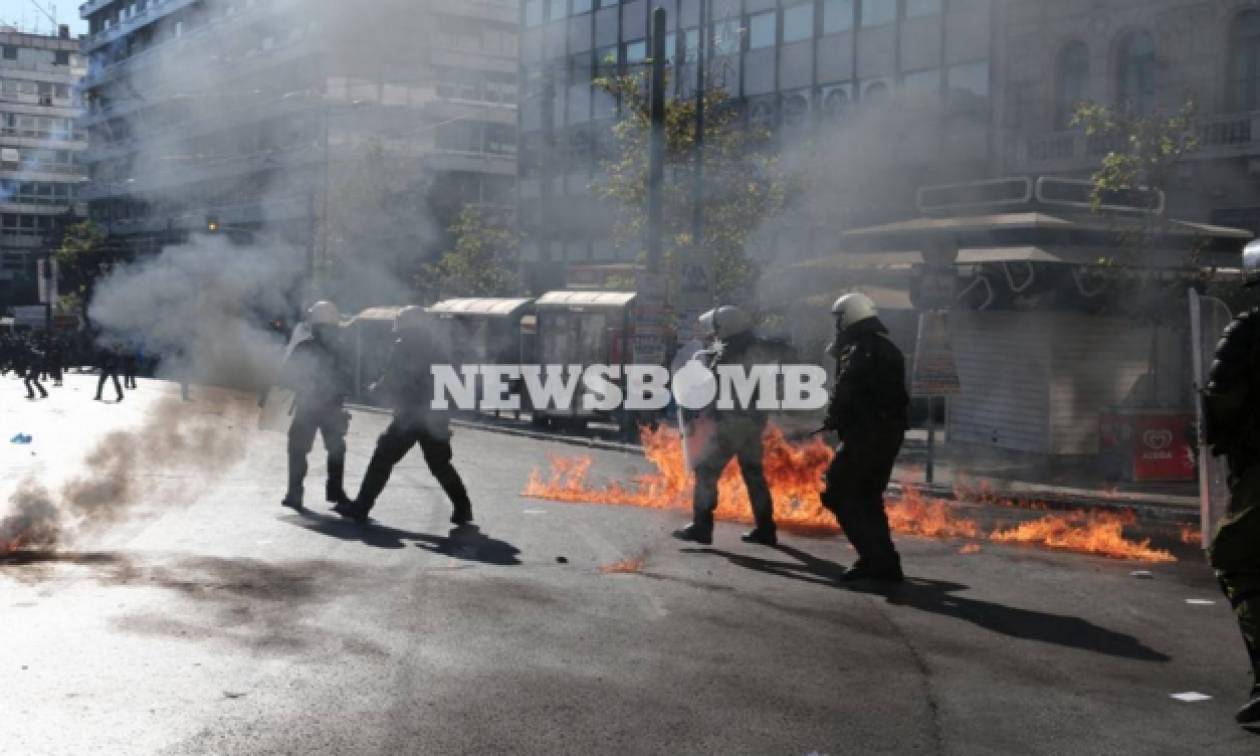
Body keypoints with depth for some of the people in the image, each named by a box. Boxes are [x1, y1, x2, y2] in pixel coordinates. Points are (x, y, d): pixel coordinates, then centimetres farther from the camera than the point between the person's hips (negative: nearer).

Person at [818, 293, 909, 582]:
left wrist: (833, 419, 0)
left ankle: (876, 558, -10)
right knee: (868, 497, 19)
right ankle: (885, 561, 18)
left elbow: (844, 395, -17)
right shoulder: (890, 350, 17)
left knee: (840, 495, -3)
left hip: (865, 435, -9)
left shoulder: (859, 352, -13)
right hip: (892, 432, 9)